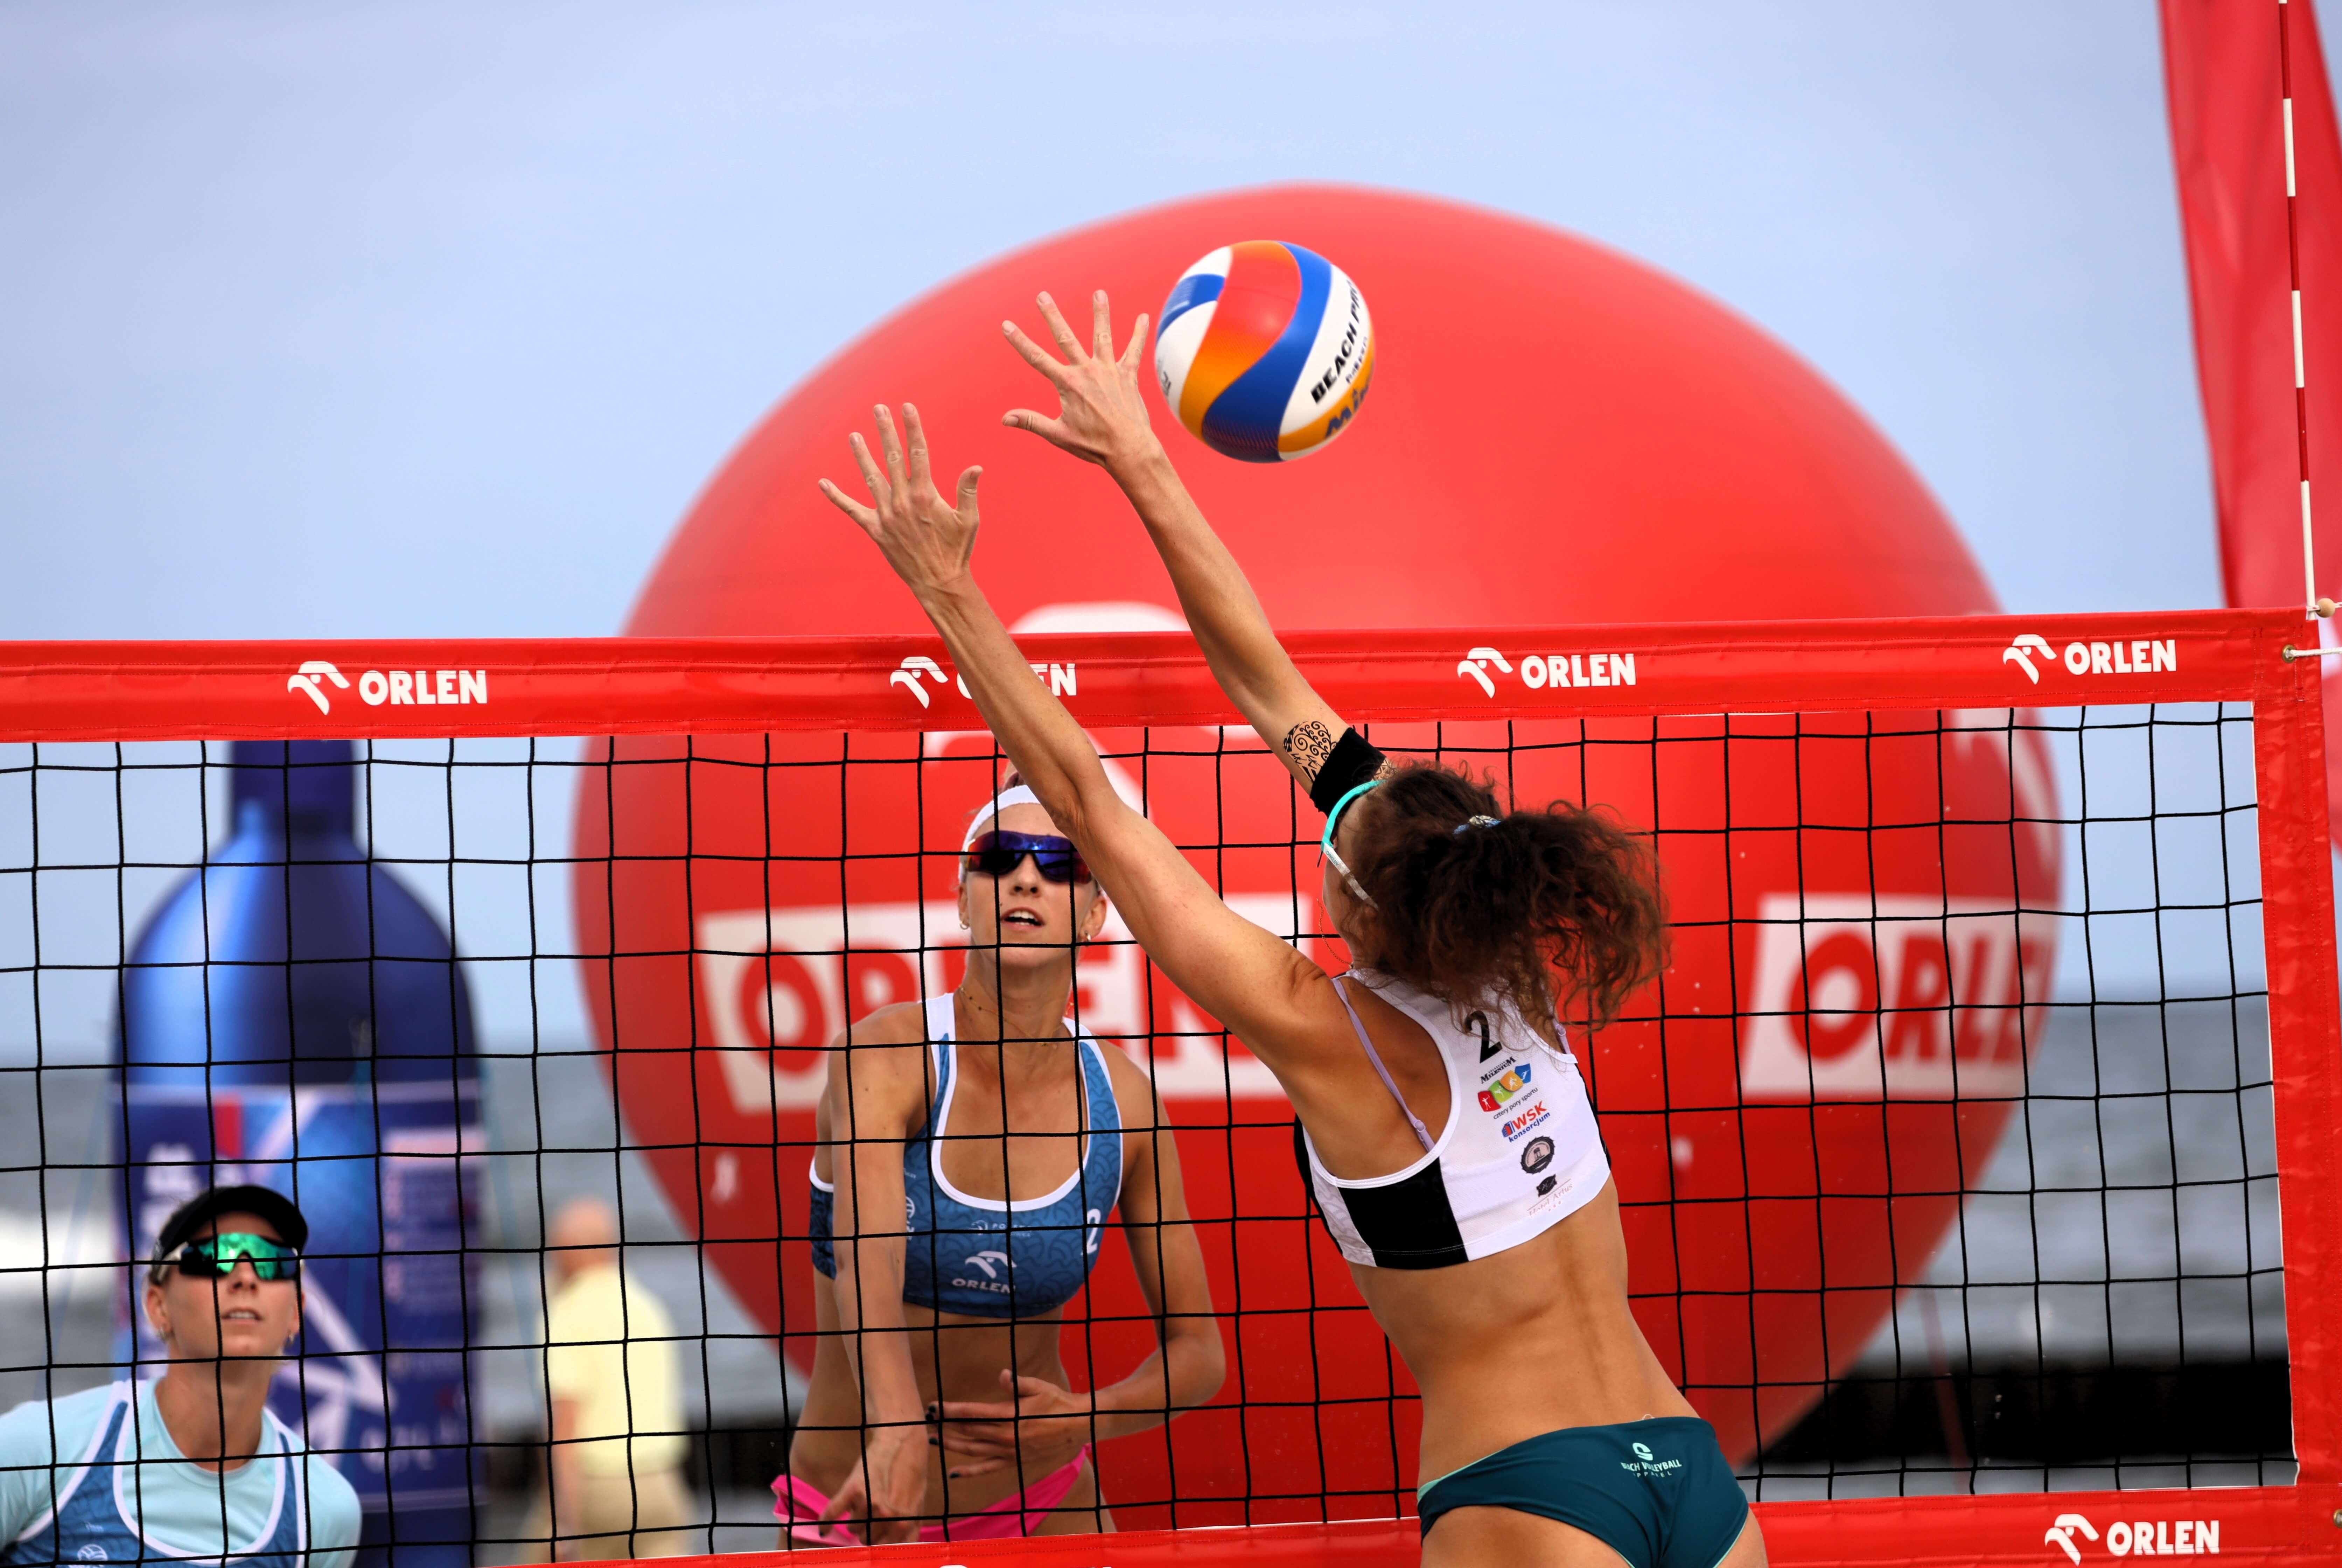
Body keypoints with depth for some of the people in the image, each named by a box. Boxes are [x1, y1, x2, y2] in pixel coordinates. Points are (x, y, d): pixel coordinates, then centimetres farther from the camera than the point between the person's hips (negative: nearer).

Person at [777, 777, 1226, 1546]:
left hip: (1044, 1502, 3)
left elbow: (1198, 1352, 0)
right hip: (857, 1512, -3)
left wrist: (1085, 1419, -20)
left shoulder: (1122, 1099, -7)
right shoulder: (885, 1055, -18)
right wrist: (899, 1424, -53)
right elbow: (865, 1255, -36)